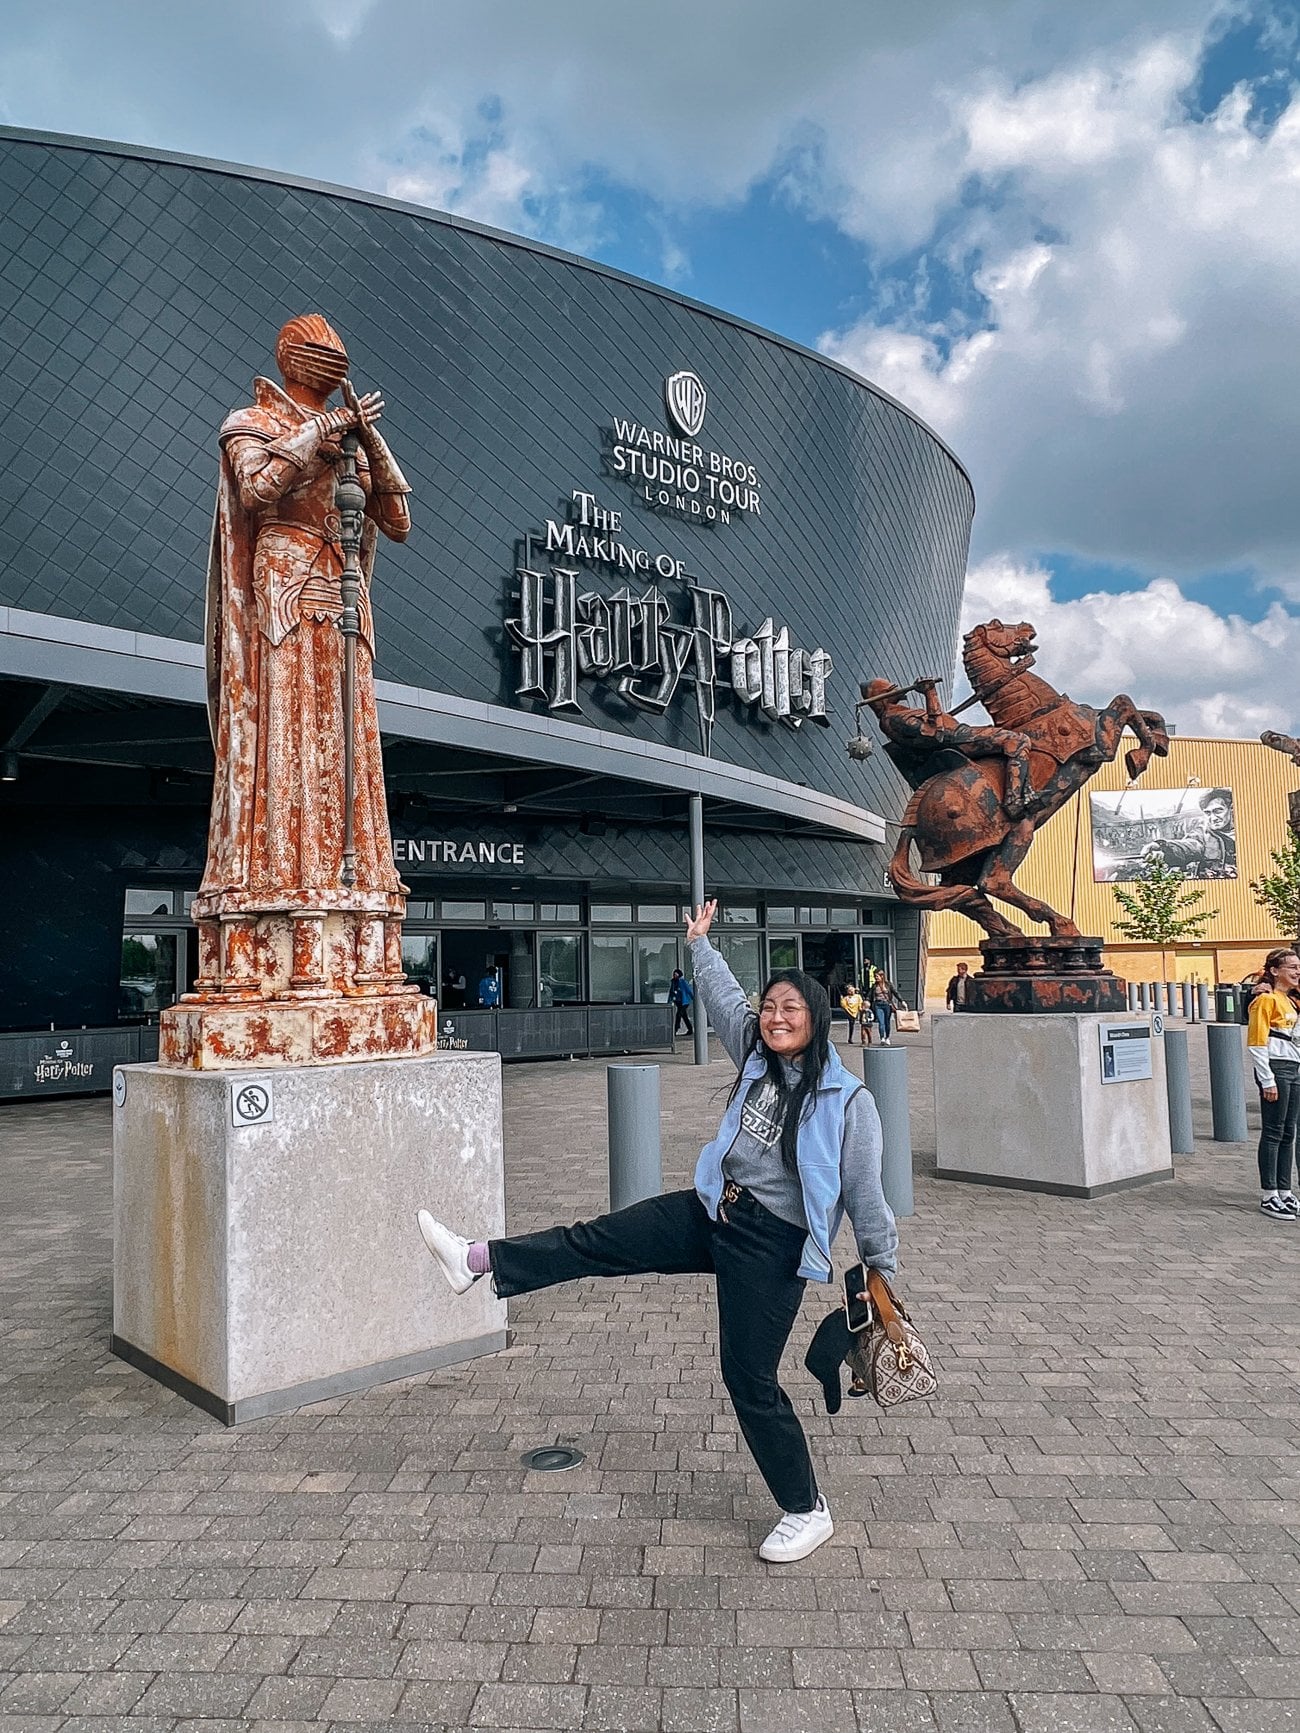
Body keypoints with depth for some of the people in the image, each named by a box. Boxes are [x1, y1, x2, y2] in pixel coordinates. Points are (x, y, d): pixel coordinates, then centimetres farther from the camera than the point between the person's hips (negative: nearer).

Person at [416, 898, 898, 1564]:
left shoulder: (850, 1102, -14)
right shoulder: (757, 1058, 3)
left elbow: (865, 1192, -9)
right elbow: (726, 999, 17)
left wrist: (882, 1271, -2)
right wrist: (699, 943, 27)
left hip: (772, 1243, -6)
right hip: (714, 1211, 6)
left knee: (750, 1379, 1)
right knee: (597, 1241, 2)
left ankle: (806, 1512, 20)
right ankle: (478, 1259, 8)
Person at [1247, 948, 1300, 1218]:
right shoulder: (1266, 999, -9)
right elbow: (1257, 1043, -14)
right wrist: (1267, 1081, -18)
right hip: (1276, 1071, -8)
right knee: (1273, 1133, -4)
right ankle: (1268, 1196, 1)